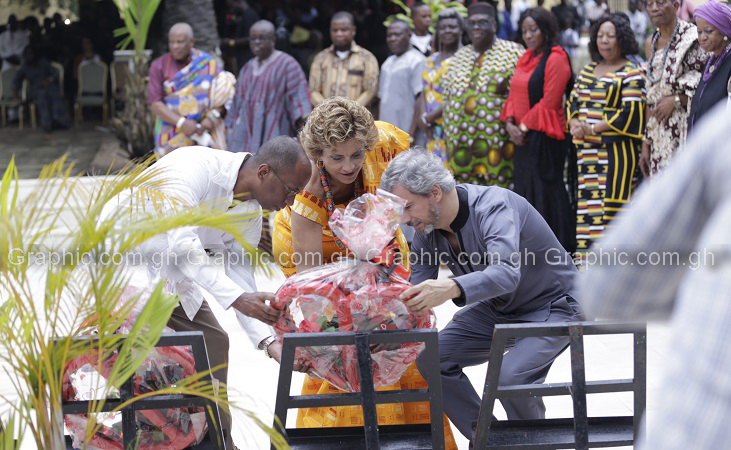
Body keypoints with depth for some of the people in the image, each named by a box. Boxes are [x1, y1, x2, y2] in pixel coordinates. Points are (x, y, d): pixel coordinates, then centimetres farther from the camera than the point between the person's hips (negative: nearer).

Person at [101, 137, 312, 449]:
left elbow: (240, 276, -3)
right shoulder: (196, 167, -31)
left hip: (166, 274, 8)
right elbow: (179, 243, -41)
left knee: (212, 343, 7)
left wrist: (267, 340, -16)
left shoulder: (251, 213, -5)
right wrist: (237, 297, -47)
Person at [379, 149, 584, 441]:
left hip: (552, 307, -8)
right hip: (496, 309, 8)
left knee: (510, 377, -30)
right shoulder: (426, 228, -8)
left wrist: (451, 288, -65)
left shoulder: (494, 206, -31)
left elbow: (506, 273, -48)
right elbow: (417, 295, -5)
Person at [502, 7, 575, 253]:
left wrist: (524, 126, -13)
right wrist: (510, 123, -2)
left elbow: (549, 102, -16)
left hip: (545, 138, -8)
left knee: (544, 193, -5)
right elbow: (514, 95, 15)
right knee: (525, 191, 9)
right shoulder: (525, 59, 15)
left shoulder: (555, 59, -10)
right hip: (522, 138, 8)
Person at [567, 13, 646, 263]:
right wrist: (575, 124, -4)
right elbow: (573, 101, 19)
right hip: (586, 150, 7)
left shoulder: (632, 74, -4)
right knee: (587, 202, 5)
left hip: (615, 148, -7)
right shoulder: (588, 70, 18)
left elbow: (631, 113, -13)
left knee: (611, 202, -10)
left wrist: (593, 128, -16)